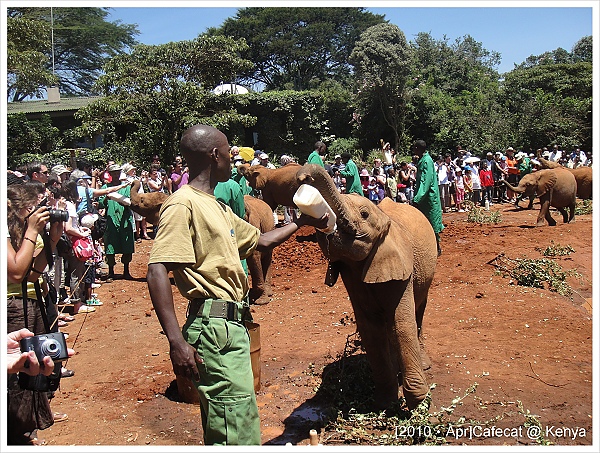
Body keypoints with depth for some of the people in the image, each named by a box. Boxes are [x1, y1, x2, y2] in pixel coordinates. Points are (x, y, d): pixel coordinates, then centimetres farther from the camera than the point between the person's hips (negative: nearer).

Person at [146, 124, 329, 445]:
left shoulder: (218, 207, 19)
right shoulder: (182, 204, -11)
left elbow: (261, 241, 30)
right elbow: (157, 272, -20)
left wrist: (301, 222, 34)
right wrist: (177, 341, -26)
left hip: (232, 325, 10)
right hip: (214, 326, -10)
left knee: (223, 429, 17)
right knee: (238, 432, -8)